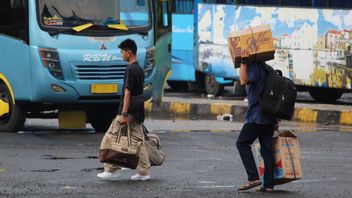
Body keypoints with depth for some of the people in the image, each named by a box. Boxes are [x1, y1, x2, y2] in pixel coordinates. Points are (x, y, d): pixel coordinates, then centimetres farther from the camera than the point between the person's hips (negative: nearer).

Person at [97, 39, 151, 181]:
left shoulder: (130, 70, -15)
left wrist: (124, 114, -22)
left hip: (129, 112, -9)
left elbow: (127, 92, -19)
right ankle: (144, 173, 5)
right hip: (138, 113, 9)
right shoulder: (139, 69, 14)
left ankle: (112, 170, 1)